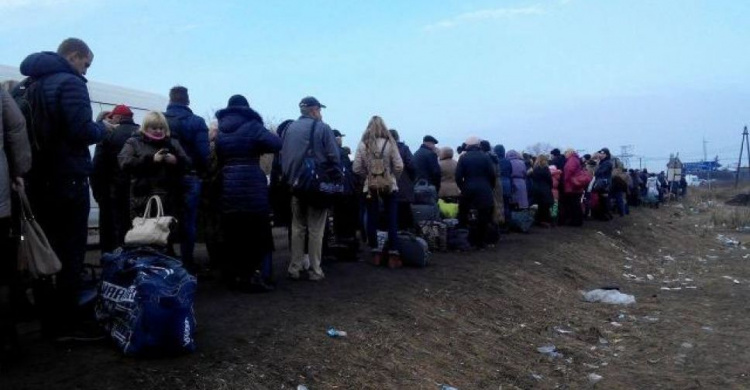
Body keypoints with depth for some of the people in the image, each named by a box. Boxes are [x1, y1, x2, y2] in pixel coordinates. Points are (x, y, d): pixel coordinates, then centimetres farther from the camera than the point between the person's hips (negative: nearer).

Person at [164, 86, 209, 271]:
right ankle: (187, 261, 9)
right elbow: (204, 153, -14)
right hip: (190, 178, -3)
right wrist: (202, 173, 1)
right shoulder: (196, 122, -7)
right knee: (188, 221, 5)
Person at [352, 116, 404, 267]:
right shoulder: (389, 143, -8)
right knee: (392, 220, 4)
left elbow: (357, 168, -6)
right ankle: (393, 255, 2)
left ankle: (375, 254, 14)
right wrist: (391, 176, 9)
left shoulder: (363, 145, -5)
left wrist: (368, 176, 10)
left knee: (372, 220, 9)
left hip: (370, 187, 1)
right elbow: (399, 167, -9)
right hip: (389, 186, -1)